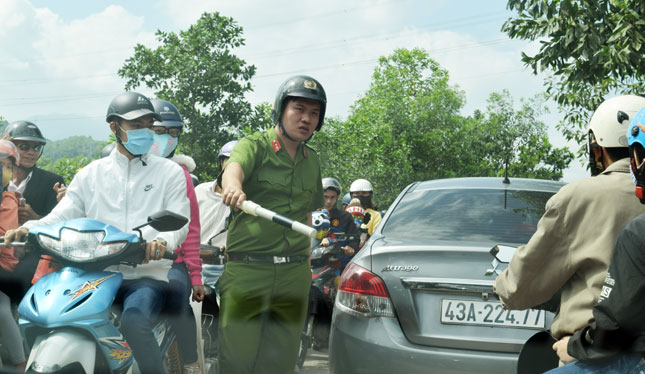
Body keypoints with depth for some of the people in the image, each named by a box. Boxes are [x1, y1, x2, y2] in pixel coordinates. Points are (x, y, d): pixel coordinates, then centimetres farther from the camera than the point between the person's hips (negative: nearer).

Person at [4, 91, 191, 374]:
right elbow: (61, 215, 6)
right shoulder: (91, 174, 17)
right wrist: (28, 229, -16)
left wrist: (162, 240, -26)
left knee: (134, 322, -35)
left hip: (148, 274, -3)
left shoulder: (169, 172, 11)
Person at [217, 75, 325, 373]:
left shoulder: (312, 161, 17)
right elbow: (234, 167, -24)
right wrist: (233, 186, -48)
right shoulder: (254, 145, -1)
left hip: (294, 274, 5)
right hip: (247, 268, -5)